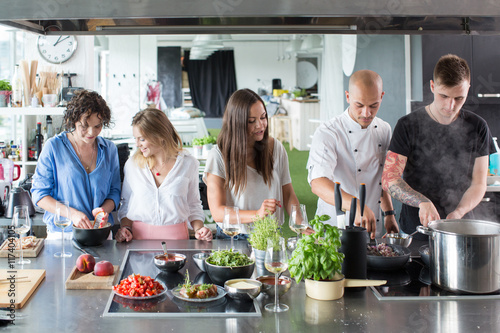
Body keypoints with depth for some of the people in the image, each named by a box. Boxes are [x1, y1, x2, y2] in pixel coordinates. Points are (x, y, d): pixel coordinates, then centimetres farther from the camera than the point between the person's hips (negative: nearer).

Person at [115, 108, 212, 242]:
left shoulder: (188, 164, 5)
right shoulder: (132, 164, 8)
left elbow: (193, 205, 14)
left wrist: (198, 229, -1)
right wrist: (125, 228, 2)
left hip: (176, 236, -1)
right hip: (140, 236, 1)